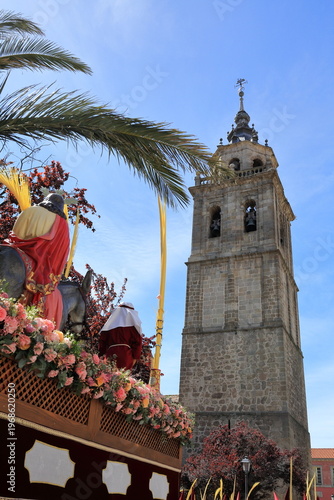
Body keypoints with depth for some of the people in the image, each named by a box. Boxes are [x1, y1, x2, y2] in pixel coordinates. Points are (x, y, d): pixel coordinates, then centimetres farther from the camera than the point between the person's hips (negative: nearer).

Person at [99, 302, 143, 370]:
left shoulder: (110, 323, 20)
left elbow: (102, 340, 15)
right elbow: (137, 341, 0)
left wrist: (102, 356, 16)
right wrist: (135, 357, 1)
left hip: (110, 354, 3)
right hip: (125, 355, -3)